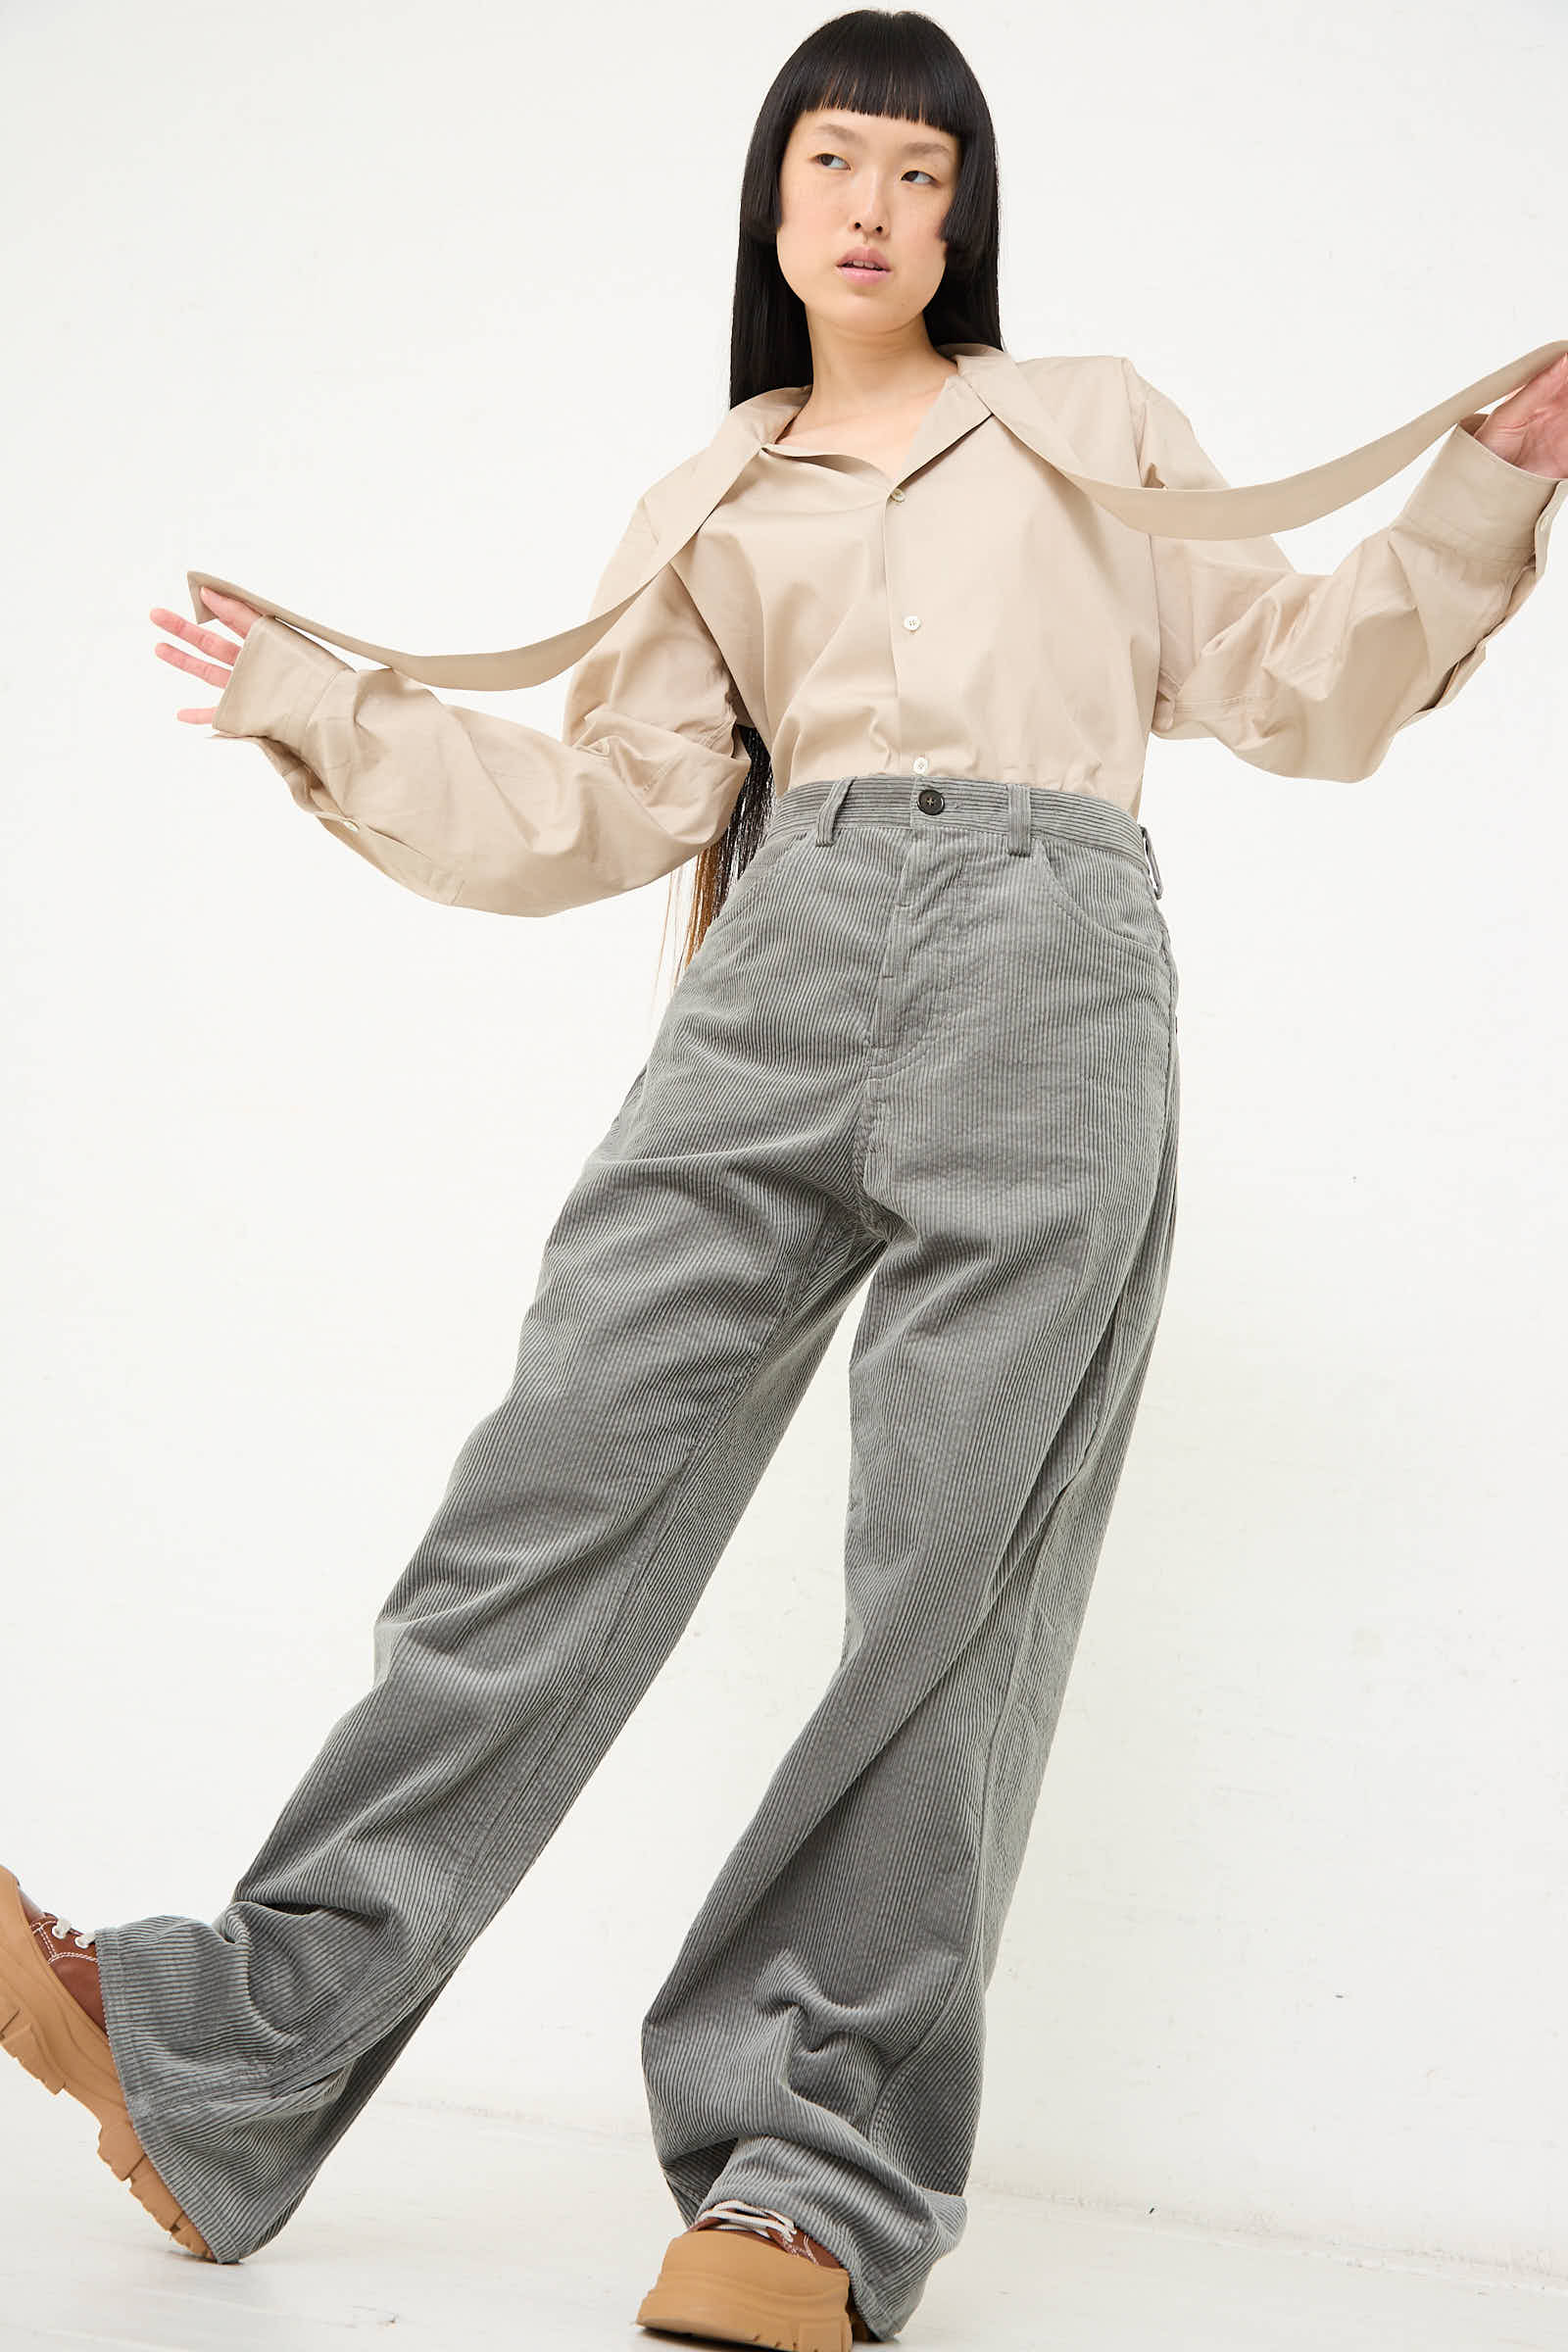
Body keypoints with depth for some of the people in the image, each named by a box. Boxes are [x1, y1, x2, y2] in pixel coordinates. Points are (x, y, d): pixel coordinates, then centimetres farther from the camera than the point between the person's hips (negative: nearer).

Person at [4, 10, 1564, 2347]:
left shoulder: (1098, 425, 24)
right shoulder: (710, 511, 27)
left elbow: (1302, 687, 19)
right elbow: (607, 810, 18)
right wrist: (325, 709, 15)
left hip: (1048, 972, -1)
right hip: (783, 975, 2)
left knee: (953, 1585, -10)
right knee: (561, 1483, -10)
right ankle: (227, 2063, -8)